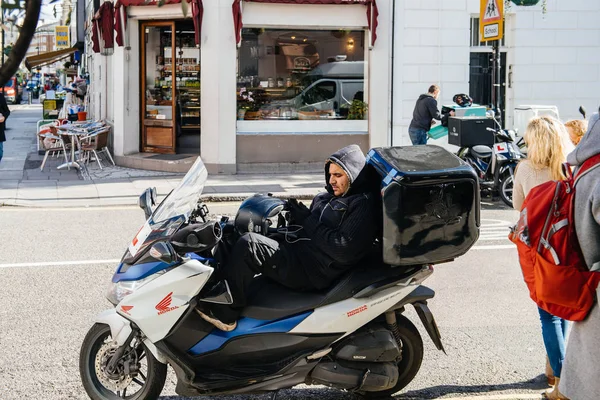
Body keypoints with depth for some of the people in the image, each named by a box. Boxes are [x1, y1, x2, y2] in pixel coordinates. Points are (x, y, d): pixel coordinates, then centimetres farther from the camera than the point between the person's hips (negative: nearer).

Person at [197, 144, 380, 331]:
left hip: (314, 272, -10)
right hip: (298, 251, 10)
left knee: (249, 244, -24)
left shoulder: (364, 205, -9)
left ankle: (223, 314, -18)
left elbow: (344, 250, -20)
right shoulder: (329, 198, 20)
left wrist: (308, 221, -15)